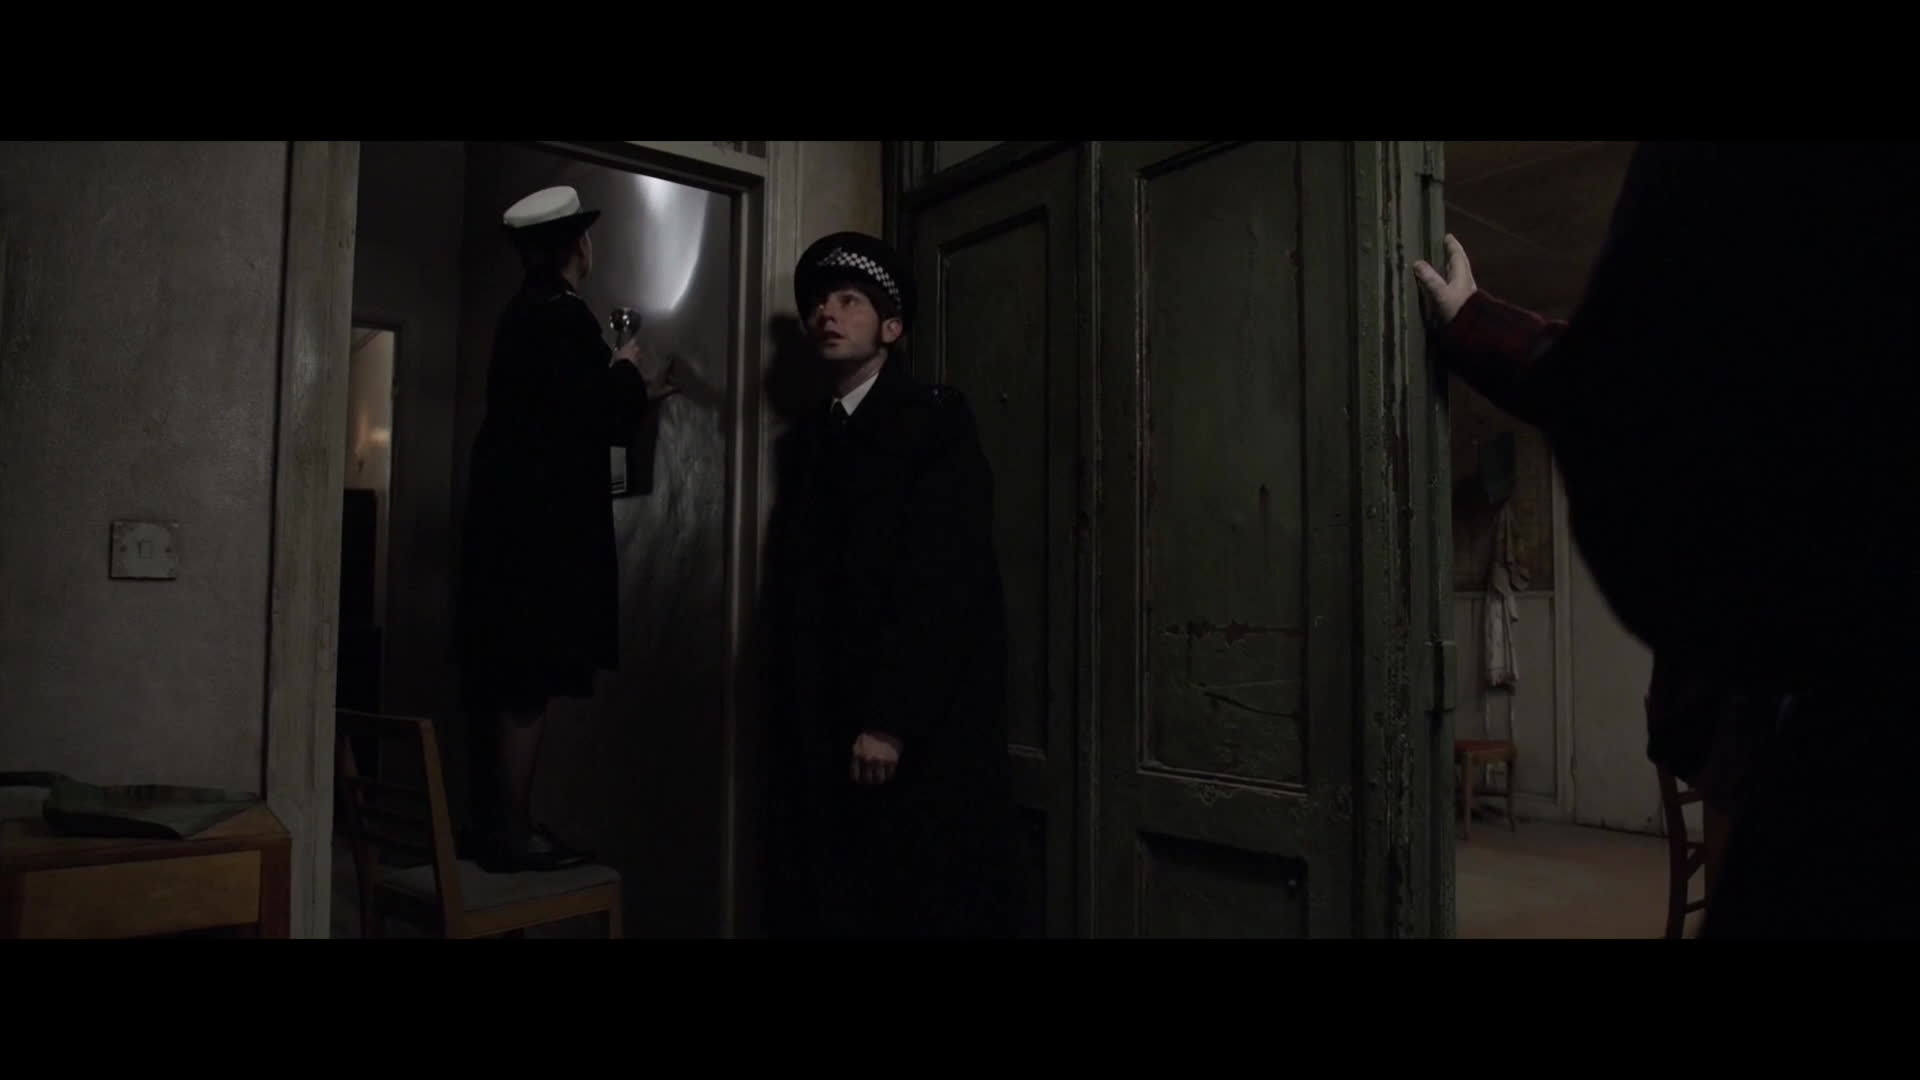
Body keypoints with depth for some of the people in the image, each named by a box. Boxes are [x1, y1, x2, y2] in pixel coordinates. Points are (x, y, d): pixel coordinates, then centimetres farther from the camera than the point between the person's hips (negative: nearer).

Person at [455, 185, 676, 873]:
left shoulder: (524, 313, 16)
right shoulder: (564, 315, -12)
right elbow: (602, 415, -15)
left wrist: (634, 393, 30)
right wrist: (629, 374, 3)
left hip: (508, 517, 9)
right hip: (542, 524, -9)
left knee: (500, 683, 13)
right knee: (527, 686, -5)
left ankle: (491, 824, 21)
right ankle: (510, 834, 1)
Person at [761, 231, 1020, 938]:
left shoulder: (936, 422, -2)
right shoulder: (807, 438, 16)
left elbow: (945, 581, -13)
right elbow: (796, 583, 10)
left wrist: (889, 719, -18)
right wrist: (794, 724, 3)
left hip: (922, 730, -5)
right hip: (823, 731, 6)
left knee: (931, 908, 2)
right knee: (828, 905, 8)